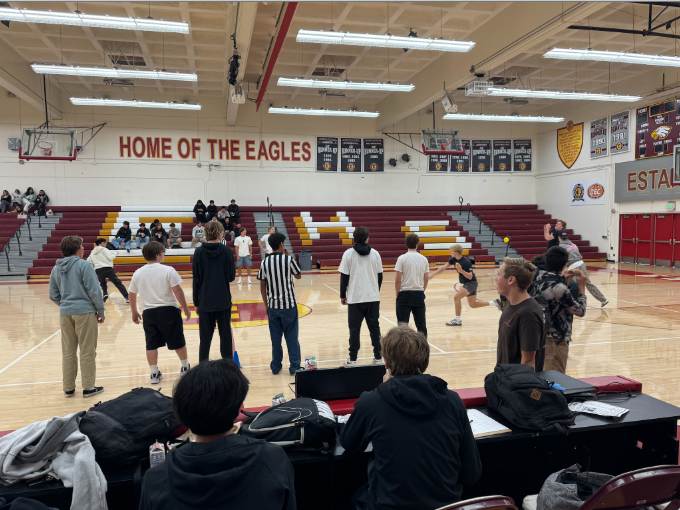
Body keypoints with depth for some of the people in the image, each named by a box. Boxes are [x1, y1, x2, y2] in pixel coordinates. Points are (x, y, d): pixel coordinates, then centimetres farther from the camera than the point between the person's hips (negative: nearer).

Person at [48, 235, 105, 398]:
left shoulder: (56, 269, 8)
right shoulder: (84, 265, -10)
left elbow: (53, 296, 12)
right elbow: (94, 291, -13)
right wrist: (101, 311, -4)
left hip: (65, 313, 6)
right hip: (84, 312, -5)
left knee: (68, 352, 13)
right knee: (87, 352, 4)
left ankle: (68, 388, 20)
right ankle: (88, 387, 9)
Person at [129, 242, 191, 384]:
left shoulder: (138, 273, 3)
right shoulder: (168, 270, -11)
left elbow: (132, 294, 8)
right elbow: (177, 290, -13)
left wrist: (134, 312, 22)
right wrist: (186, 309, -3)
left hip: (148, 312, 3)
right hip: (168, 310, -3)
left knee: (151, 344, 11)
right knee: (178, 342, 12)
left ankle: (154, 374, 15)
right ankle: (185, 368, 26)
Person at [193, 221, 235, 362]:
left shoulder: (199, 252, -3)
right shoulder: (226, 251, -5)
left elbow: (196, 280, -1)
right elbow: (232, 276, 1)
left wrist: (196, 302, 6)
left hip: (205, 301, 0)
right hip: (223, 300, 0)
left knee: (205, 337, 6)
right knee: (225, 334, 10)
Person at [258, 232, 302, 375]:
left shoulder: (264, 262, 0)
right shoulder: (289, 260, -10)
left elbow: (262, 286, 3)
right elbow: (298, 276, 7)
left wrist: (266, 304, 12)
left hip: (272, 306, 3)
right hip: (289, 305, -3)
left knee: (275, 338, 11)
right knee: (292, 337, 6)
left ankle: (276, 366, 19)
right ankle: (294, 367, 10)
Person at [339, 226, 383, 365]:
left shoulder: (348, 254, -4)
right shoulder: (375, 254, 3)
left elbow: (344, 276, -4)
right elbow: (380, 275, 8)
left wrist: (343, 295, 6)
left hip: (355, 298, -2)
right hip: (373, 297, 2)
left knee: (354, 328, 5)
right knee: (374, 327, 11)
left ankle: (353, 358, 9)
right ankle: (378, 356, 16)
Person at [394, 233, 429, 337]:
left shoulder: (402, 258, -8)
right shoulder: (424, 259, 4)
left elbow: (397, 280, -10)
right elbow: (426, 279, 8)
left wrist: (397, 294, 1)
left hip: (405, 294, -3)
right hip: (419, 295, 4)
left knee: (403, 324, -1)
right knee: (421, 323, 13)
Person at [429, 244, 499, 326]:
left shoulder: (466, 262, -26)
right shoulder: (454, 260, -3)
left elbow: (470, 277, -26)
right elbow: (444, 267, 2)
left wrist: (461, 270, -41)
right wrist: (433, 274, -5)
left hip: (471, 283, -9)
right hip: (466, 284, 9)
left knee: (456, 297, -20)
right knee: (473, 304, 14)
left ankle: (458, 319, -9)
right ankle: (494, 303, 25)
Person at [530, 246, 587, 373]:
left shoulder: (539, 278, 0)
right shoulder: (559, 288, -23)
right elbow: (580, 311, -12)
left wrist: (565, 279, 10)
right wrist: (582, 287, -3)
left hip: (539, 334, 9)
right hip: (555, 340, -8)